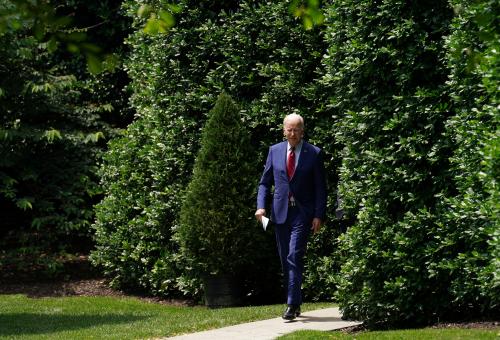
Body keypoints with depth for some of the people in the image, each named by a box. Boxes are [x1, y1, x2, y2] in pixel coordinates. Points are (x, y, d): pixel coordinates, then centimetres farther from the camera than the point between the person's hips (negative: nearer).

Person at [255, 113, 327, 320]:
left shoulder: (314, 153, -1)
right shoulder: (275, 151, 8)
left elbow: (320, 187, 0)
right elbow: (265, 182, 11)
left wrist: (319, 216, -8)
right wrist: (261, 206, -5)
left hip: (302, 213, -4)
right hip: (280, 212, 4)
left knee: (294, 256, -15)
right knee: (285, 260, 8)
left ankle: (292, 305, -16)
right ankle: (295, 302, 20)